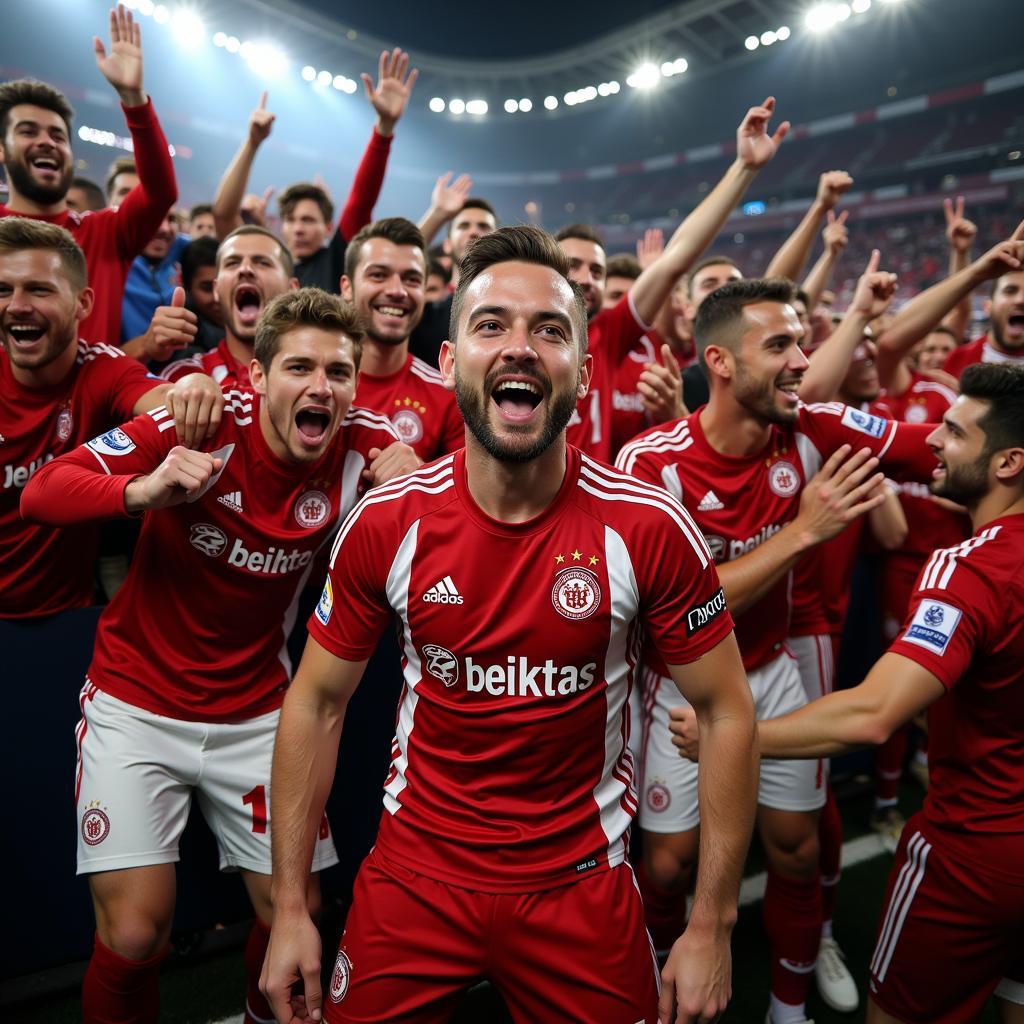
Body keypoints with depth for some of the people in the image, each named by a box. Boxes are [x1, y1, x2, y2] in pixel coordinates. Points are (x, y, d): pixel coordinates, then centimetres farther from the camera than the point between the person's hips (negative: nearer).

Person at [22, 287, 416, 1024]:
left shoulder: (364, 447, -10)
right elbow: (42, 491, -14)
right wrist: (144, 489, -34)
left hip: (256, 711, 3)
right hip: (138, 703, -2)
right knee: (134, 934, -3)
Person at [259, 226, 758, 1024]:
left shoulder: (648, 528, -18)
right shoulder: (386, 524, -13)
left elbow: (727, 711, -8)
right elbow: (317, 703, -3)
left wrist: (712, 928, -7)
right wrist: (290, 907, -2)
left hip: (582, 884, 0)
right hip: (414, 874, 1)